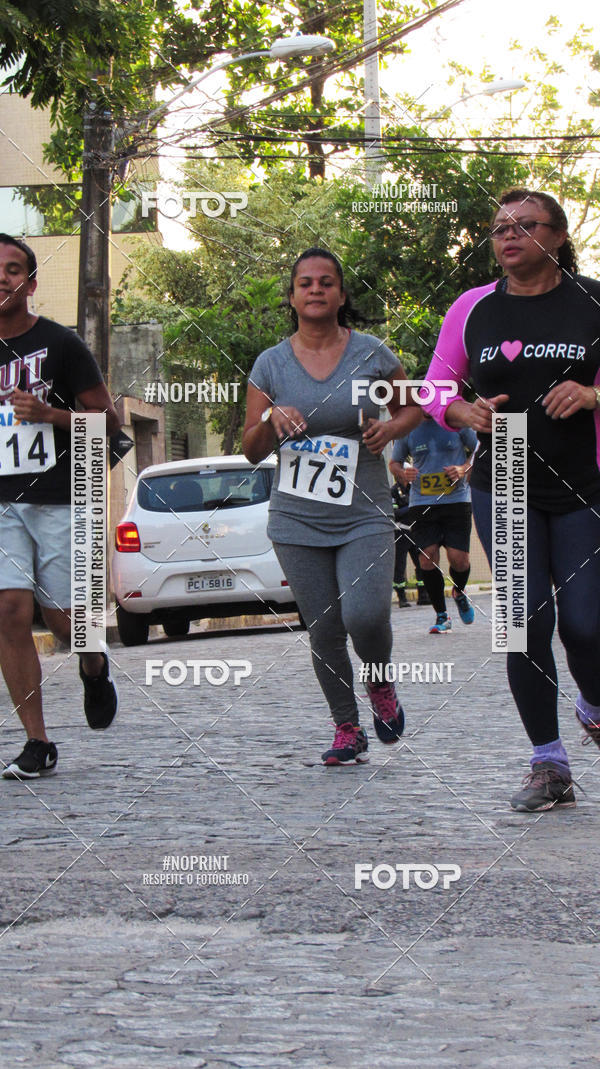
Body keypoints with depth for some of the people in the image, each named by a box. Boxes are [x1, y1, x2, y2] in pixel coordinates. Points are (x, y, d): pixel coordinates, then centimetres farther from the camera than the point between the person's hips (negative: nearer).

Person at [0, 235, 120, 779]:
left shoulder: (61, 344, -2)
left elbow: (109, 419, -1)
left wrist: (48, 414, -14)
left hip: (60, 502, -2)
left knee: (63, 619, -1)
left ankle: (96, 669, 37)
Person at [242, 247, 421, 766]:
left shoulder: (372, 353, 2)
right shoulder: (271, 364, 4)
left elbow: (414, 404, 17)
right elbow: (252, 451, 7)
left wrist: (391, 428, -4)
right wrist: (270, 421, -14)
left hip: (364, 517, -2)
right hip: (298, 522, 2)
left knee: (365, 615, -20)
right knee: (324, 630, 0)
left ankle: (381, 684, 12)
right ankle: (347, 730, 17)